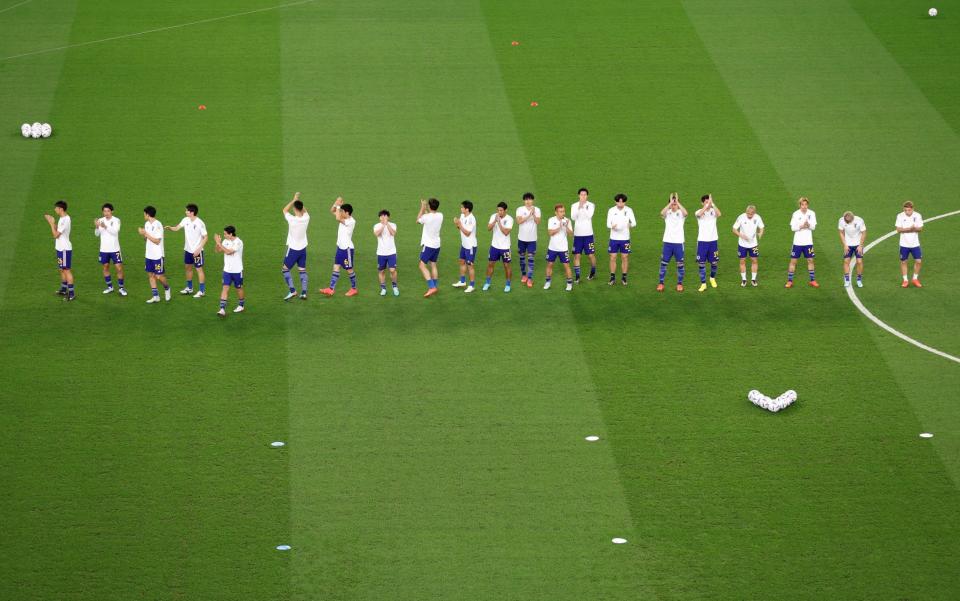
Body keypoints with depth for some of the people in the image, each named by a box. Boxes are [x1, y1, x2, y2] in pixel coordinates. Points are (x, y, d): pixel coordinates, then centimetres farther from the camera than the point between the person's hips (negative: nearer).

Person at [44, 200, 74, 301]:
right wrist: (51, 222, 11)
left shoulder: (65, 220, -22)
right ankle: (63, 289, 31)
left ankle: (71, 293, -5)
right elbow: (57, 231, 18)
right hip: (60, 248, 10)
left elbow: (56, 235, -21)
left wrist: (52, 223, -12)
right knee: (62, 269, 19)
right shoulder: (61, 219, 8)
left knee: (66, 270, -7)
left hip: (65, 249, -10)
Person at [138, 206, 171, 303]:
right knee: (150, 275, 6)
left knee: (159, 276, -3)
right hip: (149, 255, 8)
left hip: (158, 256, -8)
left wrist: (146, 234, -20)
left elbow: (157, 241, -20)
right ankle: (155, 296, 11)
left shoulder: (158, 225, -17)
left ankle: (167, 288, 24)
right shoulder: (147, 224, 8)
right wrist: (143, 234, -6)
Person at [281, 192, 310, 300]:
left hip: (293, 249, -5)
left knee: (285, 268, 8)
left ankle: (292, 290, -3)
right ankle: (303, 293, 6)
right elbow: (304, 211, 17)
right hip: (303, 248, 5)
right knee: (302, 270, 11)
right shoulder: (306, 218, -8)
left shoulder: (292, 219, -23)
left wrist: (294, 200, -1)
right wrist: (298, 201, 11)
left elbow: (285, 210, -4)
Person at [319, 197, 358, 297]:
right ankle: (331, 289, -1)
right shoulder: (344, 219, 6)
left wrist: (338, 206, -24)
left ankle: (353, 289, 17)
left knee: (349, 269, 3)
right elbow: (332, 211, 13)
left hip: (347, 248, -9)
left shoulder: (351, 221, -20)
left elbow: (338, 218, -33)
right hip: (340, 247, 9)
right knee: (336, 267, 3)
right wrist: (336, 203, -5)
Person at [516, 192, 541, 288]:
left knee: (531, 258, -4)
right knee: (522, 257, 12)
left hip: (532, 238, -1)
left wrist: (533, 214, -26)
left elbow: (538, 222, -11)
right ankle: (524, 275, 29)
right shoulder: (520, 209, -4)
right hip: (522, 237, 1)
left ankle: (530, 278, -3)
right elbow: (519, 221, -17)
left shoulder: (536, 210, -2)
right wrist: (528, 216, -25)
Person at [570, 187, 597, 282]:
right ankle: (577, 276, 7)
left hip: (588, 234, -1)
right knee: (577, 255, 0)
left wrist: (583, 207, -19)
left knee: (591, 255, 2)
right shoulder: (574, 206, 3)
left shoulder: (591, 205, -1)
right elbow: (573, 217, -10)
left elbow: (589, 216, -16)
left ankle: (593, 272, 24)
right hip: (577, 234, 1)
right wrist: (579, 208, -19)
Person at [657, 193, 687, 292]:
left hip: (679, 242, -1)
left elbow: (685, 213, -25)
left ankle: (680, 284, 15)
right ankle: (661, 283, 11)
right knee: (663, 263, 2)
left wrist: (677, 202, -24)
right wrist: (670, 202, -23)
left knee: (680, 264, 4)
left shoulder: (681, 213, 0)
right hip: (667, 242, 1)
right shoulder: (667, 213, 1)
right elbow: (661, 213, -23)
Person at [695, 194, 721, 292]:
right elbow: (699, 214, -29)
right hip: (702, 241, -1)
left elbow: (719, 214, -24)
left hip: (713, 240, 1)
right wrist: (707, 204, -33)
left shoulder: (713, 211, -1)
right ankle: (703, 284, 3)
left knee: (714, 262, 10)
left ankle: (712, 278, 36)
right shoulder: (699, 212, -4)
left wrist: (712, 203, -29)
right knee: (701, 263, -3)